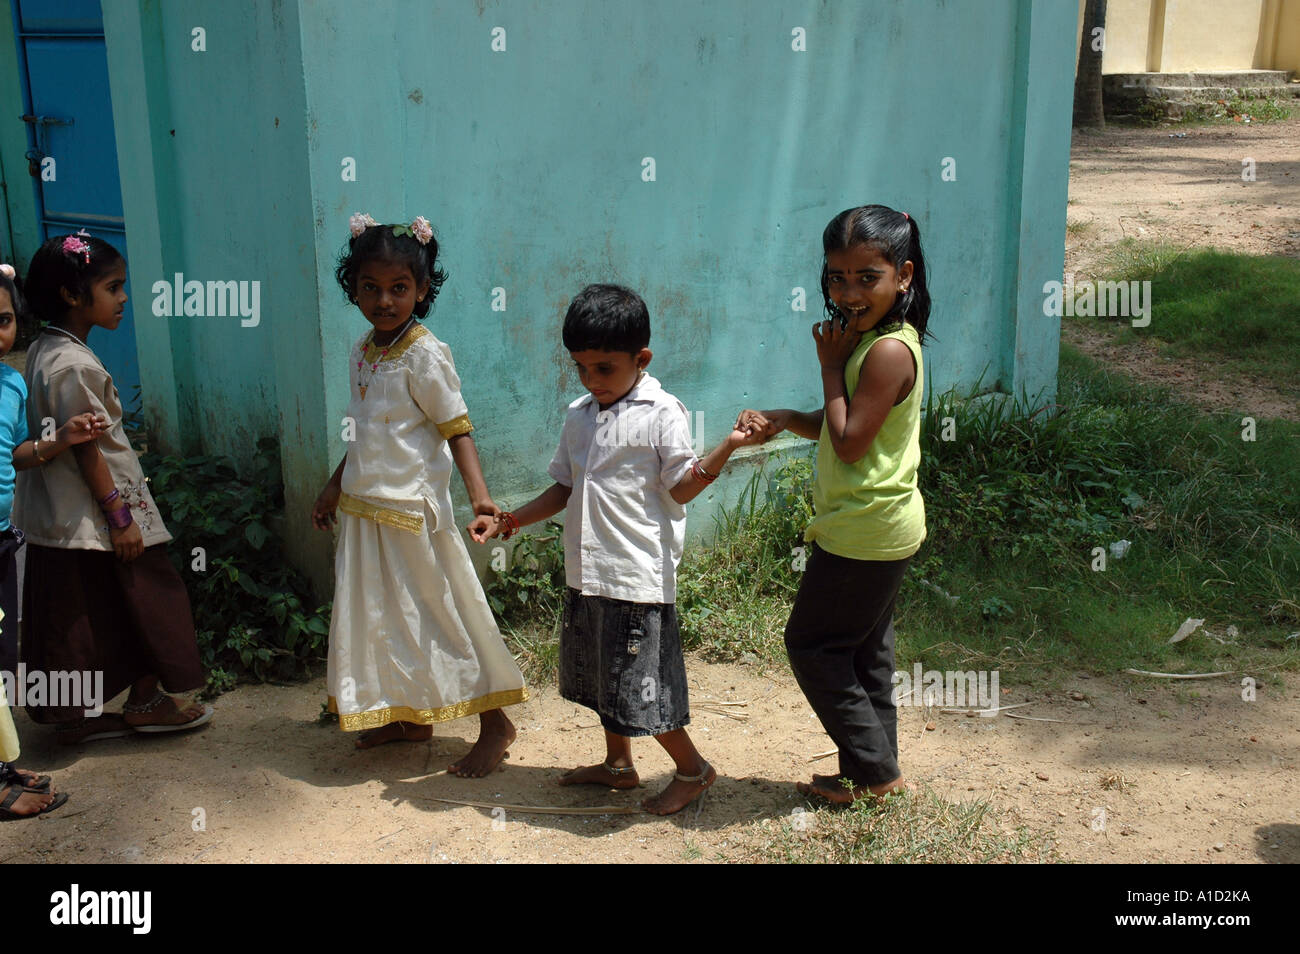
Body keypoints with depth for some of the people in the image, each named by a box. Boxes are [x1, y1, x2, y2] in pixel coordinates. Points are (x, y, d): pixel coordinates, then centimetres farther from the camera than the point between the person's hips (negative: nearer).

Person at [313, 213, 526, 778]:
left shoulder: (425, 356, -14)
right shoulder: (362, 354, 8)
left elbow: (457, 430, -18)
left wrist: (479, 494, -30)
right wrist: (335, 487, 24)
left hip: (413, 509, -8)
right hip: (364, 508, 8)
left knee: (438, 613, -1)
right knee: (380, 614, 16)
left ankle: (494, 722, 12)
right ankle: (406, 715, 33)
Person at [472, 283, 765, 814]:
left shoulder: (661, 414, -9)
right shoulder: (579, 416, 10)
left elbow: (681, 488, -12)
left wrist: (729, 446, -26)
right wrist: (506, 522, 10)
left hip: (638, 575, -7)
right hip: (587, 573, 7)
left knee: (638, 686, -3)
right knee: (599, 676, 19)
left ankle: (693, 769, 17)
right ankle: (618, 765, 38)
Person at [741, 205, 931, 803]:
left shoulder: (888, 350, -23)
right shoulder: (868, 339, 8)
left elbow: (850, 443, -23)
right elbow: (843, 426, 13)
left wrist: (831, 366, -15)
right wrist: (783, 420, -4)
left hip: (865, 530, -10)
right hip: (881, 525, 10)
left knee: (811, 643, 3)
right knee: (863, 651, 18)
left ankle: (874, 769, 13)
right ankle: (875, 770, 30)